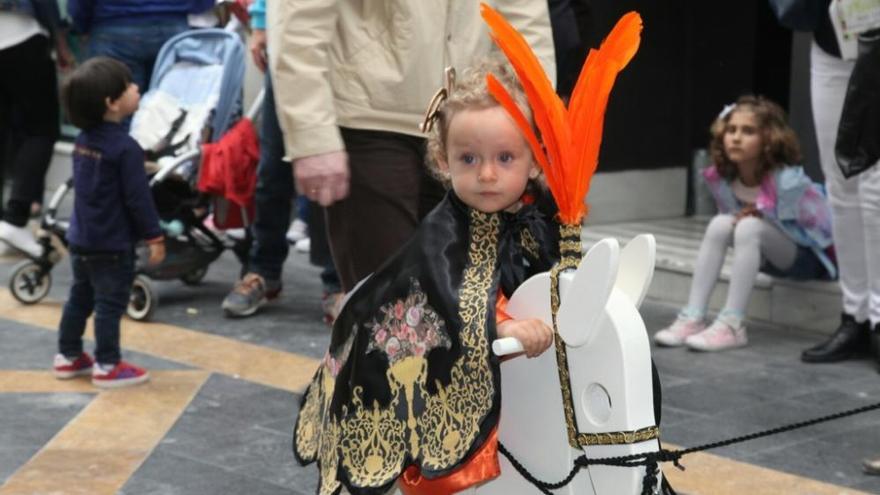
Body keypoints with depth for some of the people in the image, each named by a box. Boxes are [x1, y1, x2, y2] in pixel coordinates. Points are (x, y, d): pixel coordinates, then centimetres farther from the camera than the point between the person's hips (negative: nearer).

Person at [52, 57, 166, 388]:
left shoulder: (83, 140, 3)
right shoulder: (125, 148, -22)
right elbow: (138, 198, -20)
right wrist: (154, 236, -11)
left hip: (80, 238, 8)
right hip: (112, 244, -8)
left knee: (80, 298, 19)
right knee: (110, 304, 2)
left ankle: (68, 357, 28)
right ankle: (107, 367, 9)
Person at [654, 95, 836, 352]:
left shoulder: (787, 181, -28)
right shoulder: (721, 179, -9)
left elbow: (824, 228, -18)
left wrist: (763, 217, -18)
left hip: (812, 258, -6)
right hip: (772, 258, 6)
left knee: (750, 227, -31)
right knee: (720, 224, -19)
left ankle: (732, 325, -30)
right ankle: (692, 318, -22)